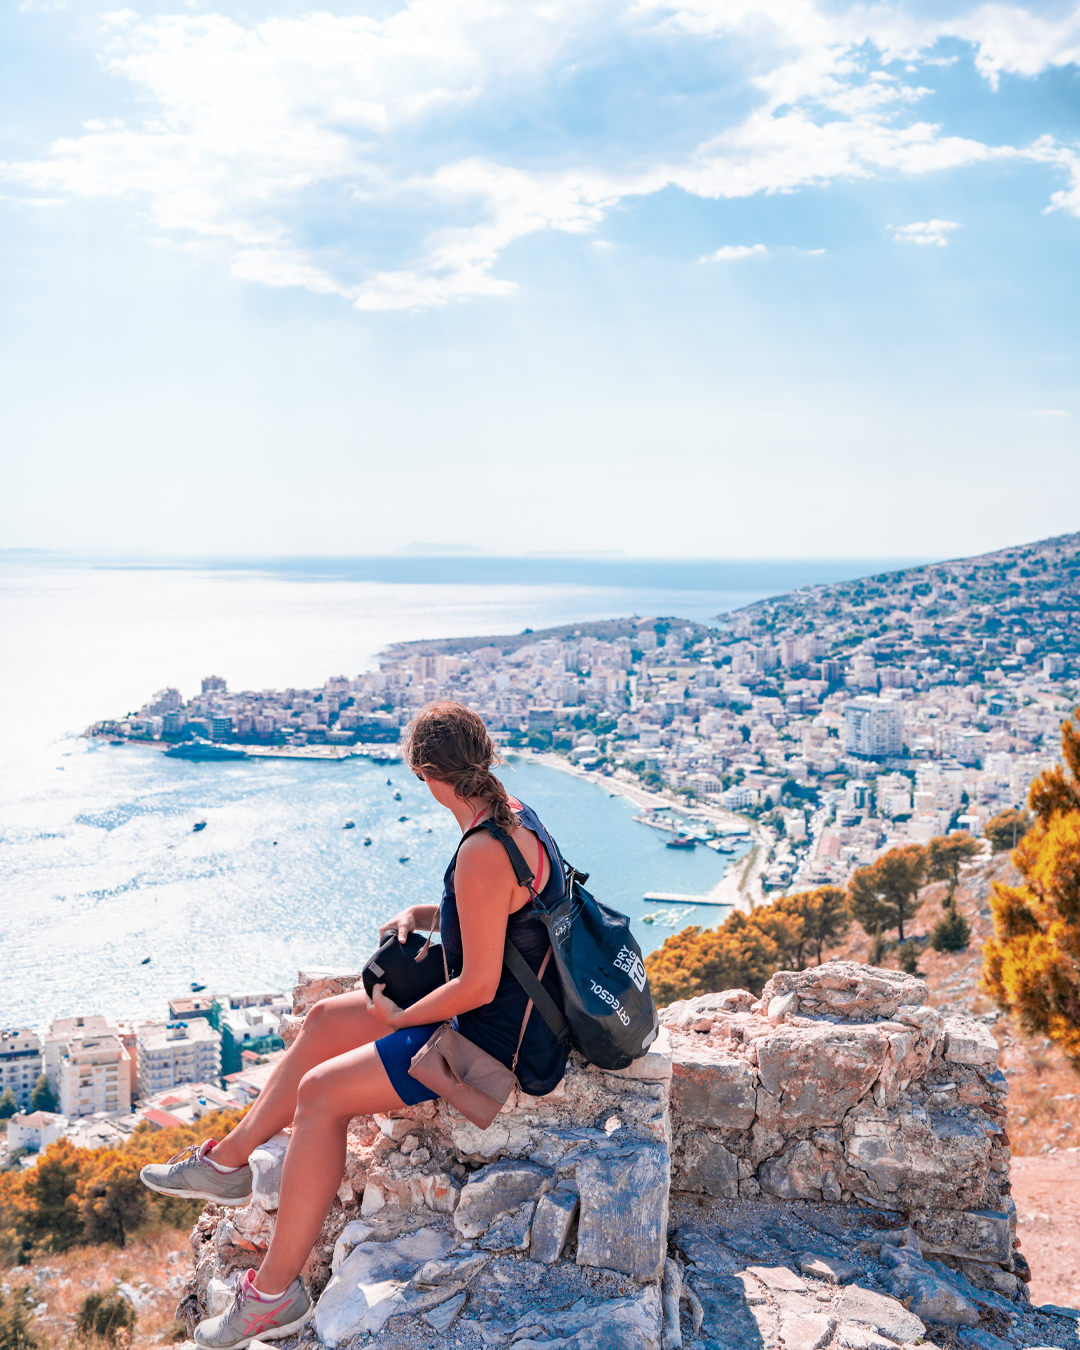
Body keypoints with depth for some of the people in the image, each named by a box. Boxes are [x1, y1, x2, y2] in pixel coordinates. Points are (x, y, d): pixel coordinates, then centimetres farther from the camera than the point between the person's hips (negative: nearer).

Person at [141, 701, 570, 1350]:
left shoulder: (484, 852, -29)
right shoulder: (511, 812, 2)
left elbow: (477, 986, -27)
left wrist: (399, 1017, -11)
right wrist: (420, 915, 4)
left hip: (499, 1038, -10)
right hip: (510, 1004, 10)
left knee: (321, 1092, -12)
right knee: (325, 1020, 14)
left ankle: (275, 1293, 0)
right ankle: (229, 1161, 27)